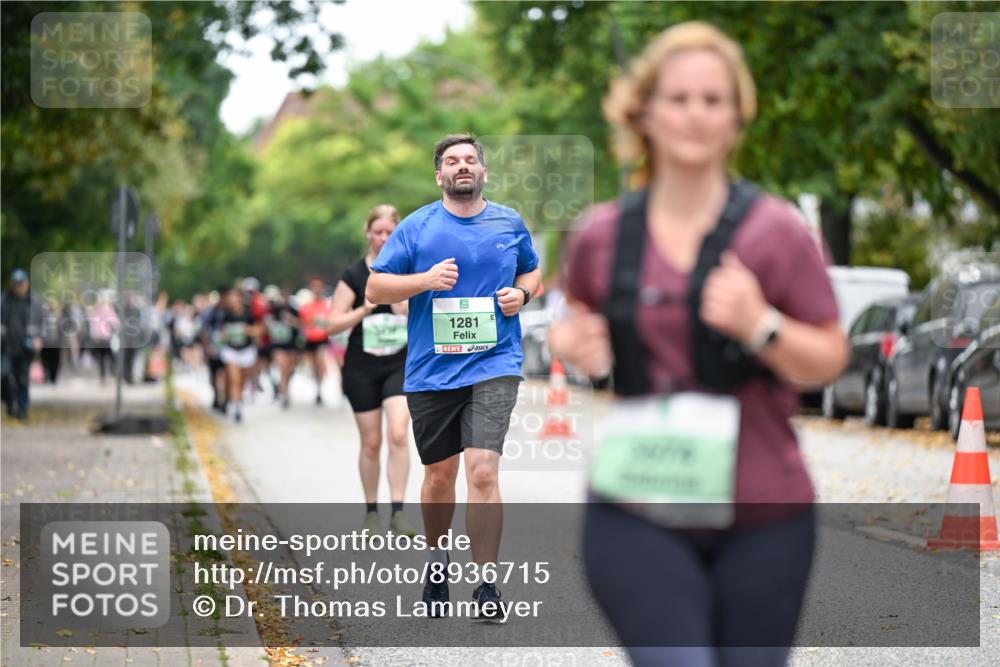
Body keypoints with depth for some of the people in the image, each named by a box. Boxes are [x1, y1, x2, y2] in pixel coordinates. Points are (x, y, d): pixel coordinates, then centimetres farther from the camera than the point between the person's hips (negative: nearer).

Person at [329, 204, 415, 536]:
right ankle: (371, 511, 20)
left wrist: (411, 310, -12)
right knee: (371, 442, 5)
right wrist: (364, 310, -19)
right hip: (362, 368, 0)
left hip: (401, 365, 0)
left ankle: (398, 511, -16)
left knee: (398, 433, -18)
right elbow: (334, 323, -4)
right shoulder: (354, 275, -1)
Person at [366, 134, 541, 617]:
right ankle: (436, 561, 38)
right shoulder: (416, 227, 0)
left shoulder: (510, 224, 6)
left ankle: (487, 586, -9)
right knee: (439, 475, 12)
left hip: (493, 364, -1)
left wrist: (522, 293, 0)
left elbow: (532, 270, 23)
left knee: (483, 471, -15)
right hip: (430, 371, 1)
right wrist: (426, 279, -15)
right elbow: (375, 288, 0)